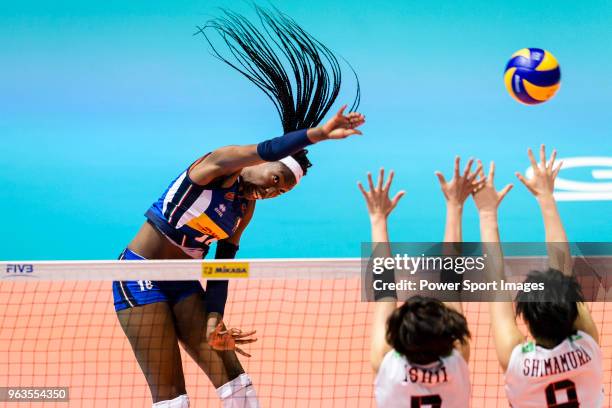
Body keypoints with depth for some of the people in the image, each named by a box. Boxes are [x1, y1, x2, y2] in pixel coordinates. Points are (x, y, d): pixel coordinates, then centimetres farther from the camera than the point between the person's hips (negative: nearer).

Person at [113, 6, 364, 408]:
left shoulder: (245, 210, 7)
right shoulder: (218, 168, -14)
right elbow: (264, 151, -33)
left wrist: (214, 321, -7)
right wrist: (318, 133, -44)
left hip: (183, 284, 7)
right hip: (140, 277, -7)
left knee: (232, 375, -3)